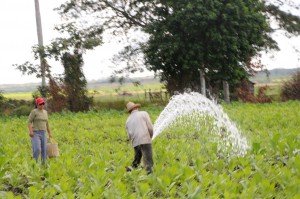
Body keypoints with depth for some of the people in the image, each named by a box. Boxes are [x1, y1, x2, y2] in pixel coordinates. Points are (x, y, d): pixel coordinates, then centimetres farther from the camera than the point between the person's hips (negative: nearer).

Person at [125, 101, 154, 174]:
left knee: (136, 160, 20)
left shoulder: (128, 120, 18)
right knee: (148, 160, -9)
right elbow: (150, 127, -2)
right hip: (145, 140, -5)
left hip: (135, 143, 5)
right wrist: (150, 136, 14)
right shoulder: (144, 113, 6)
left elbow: (129, 136, 15)